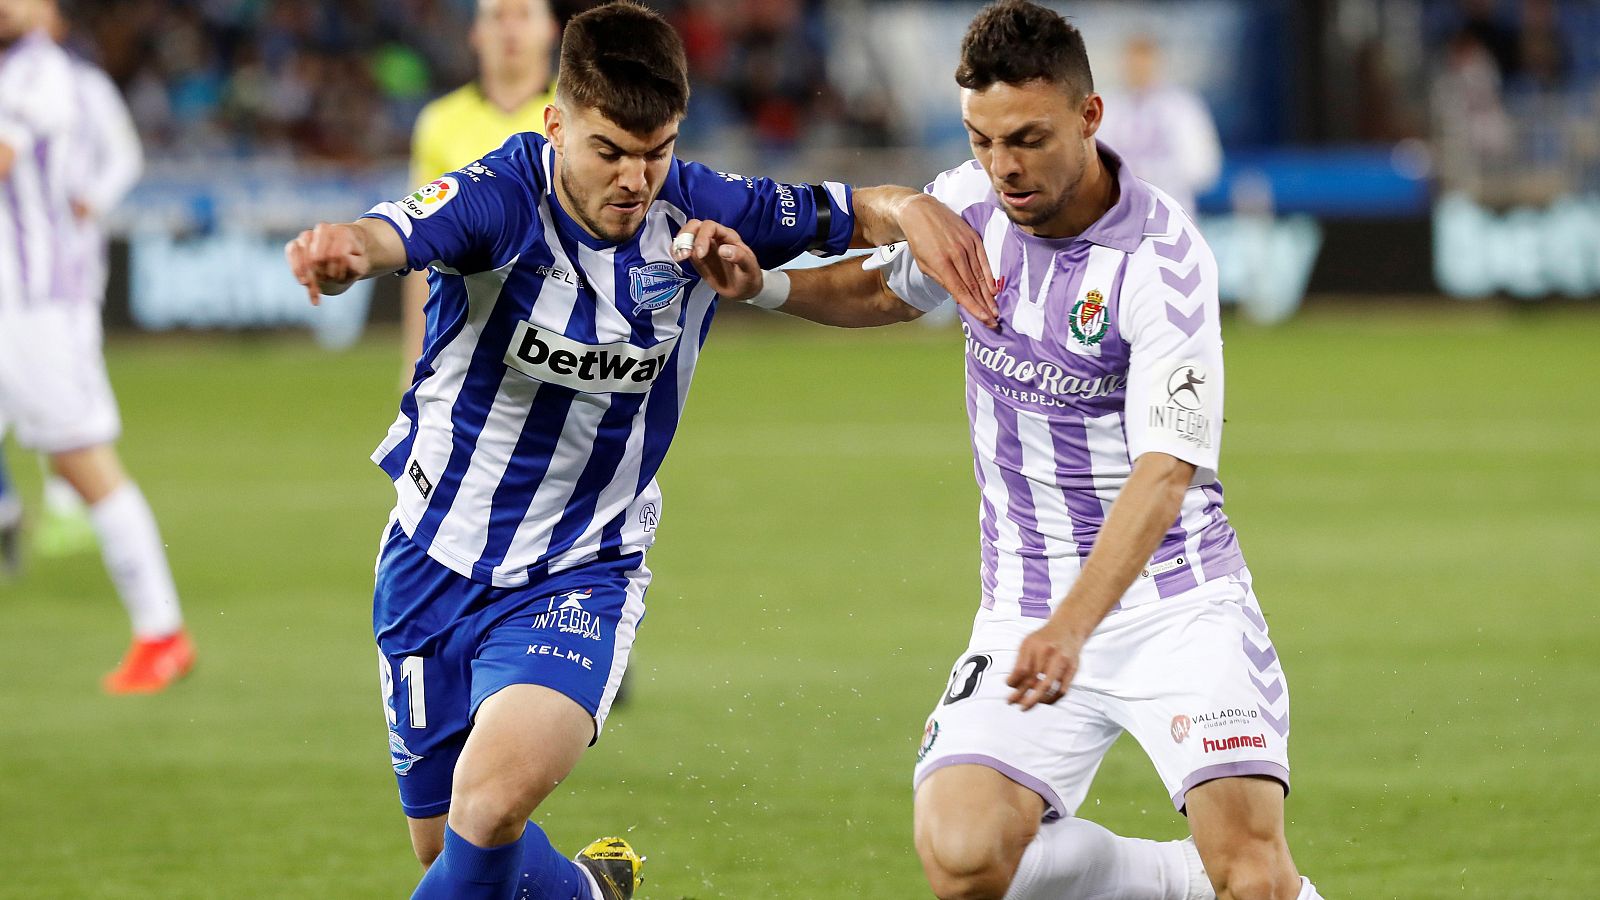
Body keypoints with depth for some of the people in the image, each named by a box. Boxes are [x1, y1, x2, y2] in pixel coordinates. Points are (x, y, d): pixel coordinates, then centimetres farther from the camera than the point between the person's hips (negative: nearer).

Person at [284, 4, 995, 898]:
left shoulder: (695, 211, -12)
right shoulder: (502, 199, -21)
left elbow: (848, 213, -1)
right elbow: (386, 235, -40)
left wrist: (912, 208, -26)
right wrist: (339, 250, -65)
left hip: (580, 576, 0)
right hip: (437, 563, 0)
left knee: (495, 797, -29)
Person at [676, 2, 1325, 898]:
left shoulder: (1162, 258, -19)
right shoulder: (971, 202, 0)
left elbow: (1164, 474, -26)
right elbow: (888, 290, 23)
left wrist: (1071, 629, -40)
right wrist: (764, 284, 2)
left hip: (1174, 602, -5)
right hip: (1028, 609, 5)